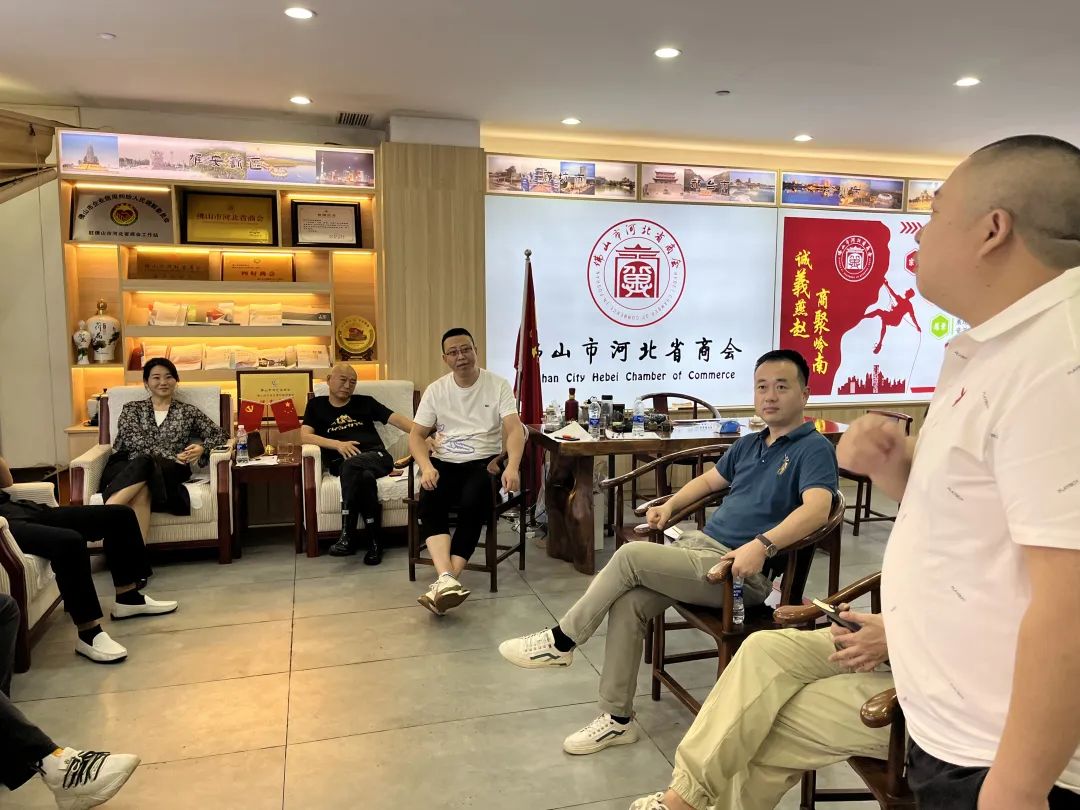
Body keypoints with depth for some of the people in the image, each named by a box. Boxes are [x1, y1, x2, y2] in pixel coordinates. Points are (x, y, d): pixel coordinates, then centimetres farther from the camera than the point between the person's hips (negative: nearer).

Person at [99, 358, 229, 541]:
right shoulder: (132, 409, 20)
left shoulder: (188, 411, 21)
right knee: (141, 488, -39)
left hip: (170, 471, 0)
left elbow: (220, 435, 17)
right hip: (128, 468, 0)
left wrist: (202, 448, -6)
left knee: (143, 463, -37)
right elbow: (136, 441, 3)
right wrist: (172, 456, -10)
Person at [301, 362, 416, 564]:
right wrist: (338, 444, -11)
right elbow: (305, 436, 5)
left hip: (376, 457, 0)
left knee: (352, 466, -36)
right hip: (341, 463, 0)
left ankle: (348, 536, -33)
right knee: (365, 476, -37)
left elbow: (396, 419, 9)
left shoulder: (365, 402, 20)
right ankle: (373, 542, -31)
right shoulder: (316, 405, 20)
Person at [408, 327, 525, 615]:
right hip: (444, 462, 2)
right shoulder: (435, 390, 8)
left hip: (483, 462, -2)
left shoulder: (498, 385, 0)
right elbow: (416, 435, 5)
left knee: (473, 505, -33)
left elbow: (514, 429, -10)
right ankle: (447, 580, -43)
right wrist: (426, 466, -16)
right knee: (430, 504, -30)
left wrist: (512, 466, -30)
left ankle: (444, 582, -32)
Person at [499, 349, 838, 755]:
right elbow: (709, 480, 32)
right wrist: (671, 505, 14)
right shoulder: (749, 444, 19)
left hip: (743, 572, -7)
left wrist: (762, 545, -37)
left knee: (630, 555, -21)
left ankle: (561, 641, -1)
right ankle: (617, 719, -1)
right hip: (698, 544, 7)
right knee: (627, 602, -16)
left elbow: (817, 507, -24)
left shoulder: (814, 449, -6)